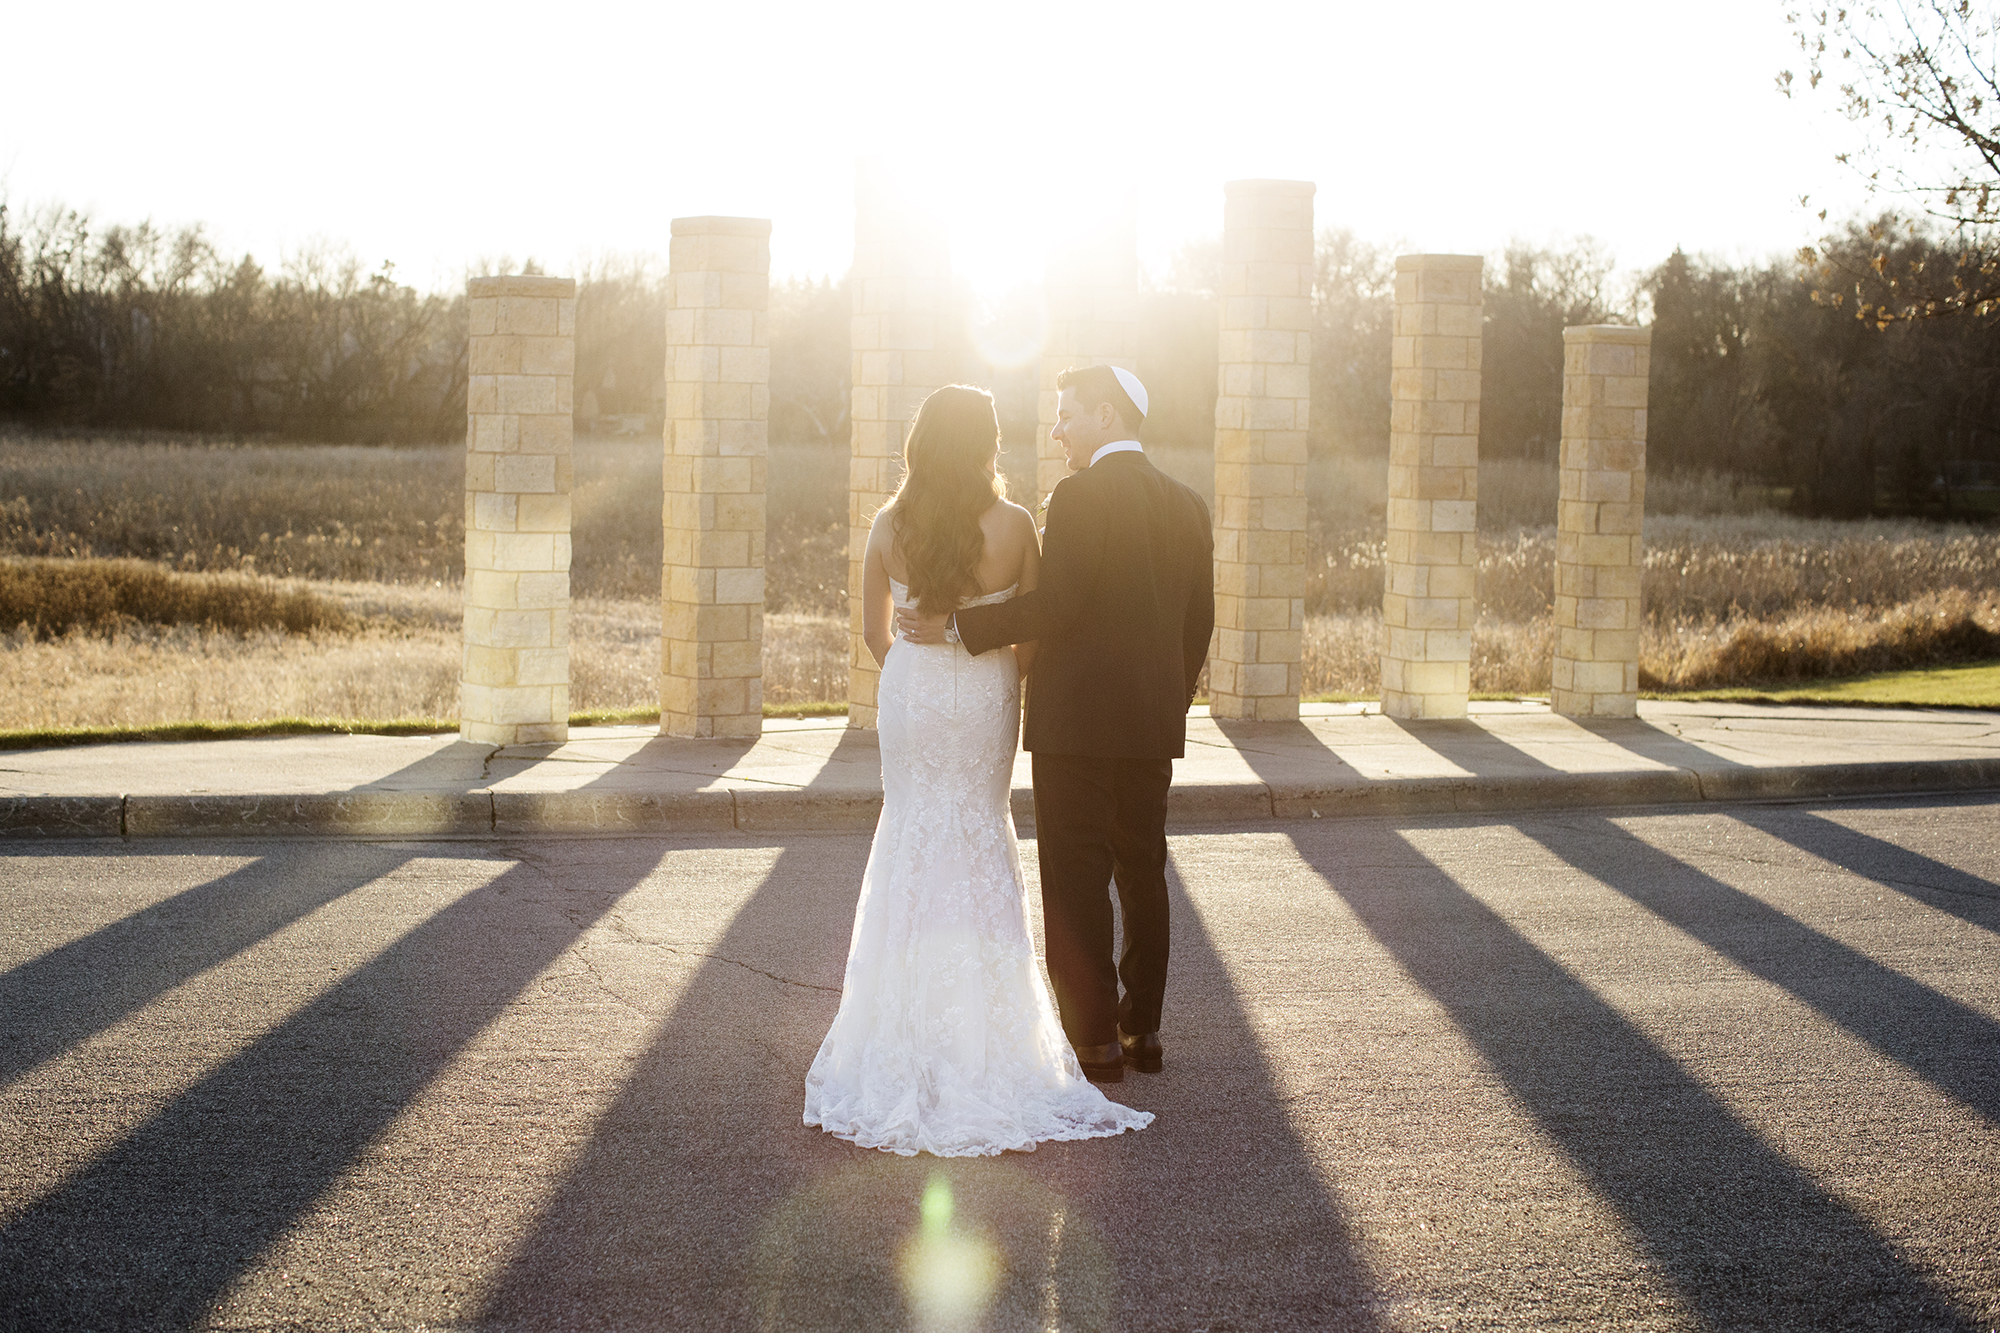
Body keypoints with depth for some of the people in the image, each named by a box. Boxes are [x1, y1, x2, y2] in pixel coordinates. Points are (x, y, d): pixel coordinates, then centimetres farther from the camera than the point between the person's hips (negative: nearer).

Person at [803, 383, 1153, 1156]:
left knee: (911, 833, 12)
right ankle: (982, 1029, 14)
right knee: (981, 836, 11)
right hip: (986, 698, -1)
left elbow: (874, 630, 4)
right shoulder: (1013, 526, -11)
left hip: (909, 693, 1)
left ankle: (906, 1032, 13)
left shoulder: (889, 526, -5)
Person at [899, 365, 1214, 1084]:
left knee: (1076, 883, 0)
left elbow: (1056, 605, -20)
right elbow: (1198, 621, 12)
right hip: (1153, 726, 7)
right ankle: (1142, 1031, 22)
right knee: (1143, 875, 15)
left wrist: (957, 626, -14)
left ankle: (1094, 1042, 3)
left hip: (1077, 719, -7)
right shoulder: (1186, 504, 10)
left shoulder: (1079, 496, -12)